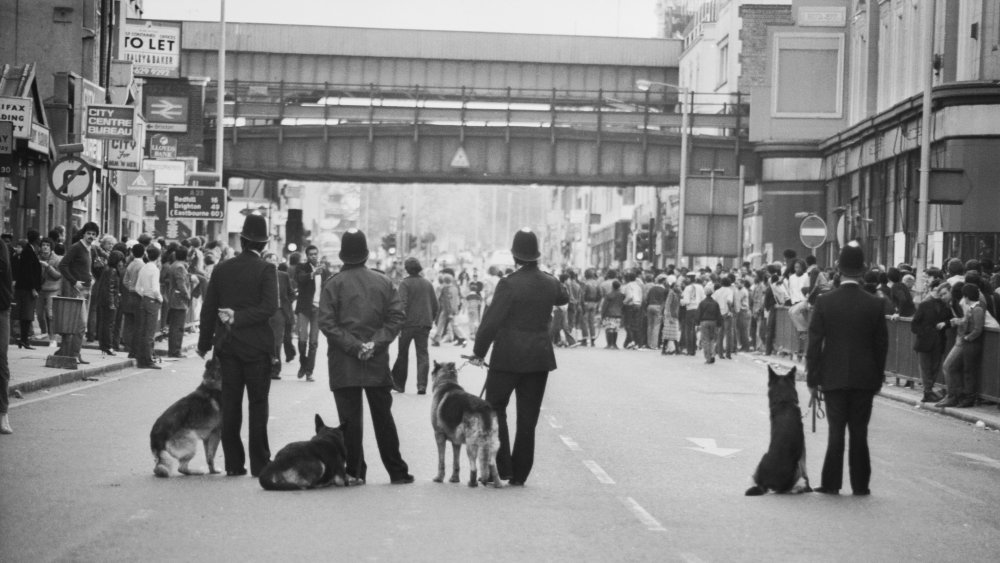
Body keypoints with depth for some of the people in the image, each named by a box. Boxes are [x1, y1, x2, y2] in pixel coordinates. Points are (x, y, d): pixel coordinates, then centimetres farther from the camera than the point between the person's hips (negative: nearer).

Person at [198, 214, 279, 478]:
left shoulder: (222, 269, 3)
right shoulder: (266, 270, -7)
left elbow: (208, 308, 6)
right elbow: (269, 307, -18)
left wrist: (205, 342, 13)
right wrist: (240, 318, -11)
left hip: (227, 346, 3)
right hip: (257, 346, -3)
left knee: (230, 406, 7)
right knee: (258, 405, 3)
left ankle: (234, 463, 8)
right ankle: (259, 463, 2)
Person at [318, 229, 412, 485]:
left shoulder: (333, 283, -6)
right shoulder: (384, 282, 3)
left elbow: (326, 322, -12)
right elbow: (397, 317, -2)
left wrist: (353, 346, -12)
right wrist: (375, 342, -7)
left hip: (343, 363, -3)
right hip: (378, 362, 3)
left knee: (350, 418, 2)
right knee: (383, 416, 11)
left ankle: (355, 472, 1)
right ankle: (397, 471, 14)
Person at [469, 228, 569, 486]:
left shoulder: (509, 284, -15)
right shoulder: (550, 283, 2)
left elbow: (491, 321, -14)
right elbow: (564, 297, 26)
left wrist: (479, 351, -4)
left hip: (508, 358, -5)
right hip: (540, 357, 5)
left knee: (495, 409, 9)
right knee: (528, 417, 9)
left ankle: (501, 468, 1)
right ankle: (519, 473, 12)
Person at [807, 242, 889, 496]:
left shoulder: (825, 302, -8)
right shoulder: (874, 304, -4)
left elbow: (814, 343, -6)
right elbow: (881, 345, 1)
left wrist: (812, 379, 1)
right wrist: (878, 377, 11)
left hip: (833, 378, -1)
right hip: (864, 378, 1)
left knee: (836, 431, 5)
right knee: (859, 432, 7)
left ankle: (831, 483, 6)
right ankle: (860, 485, 10)